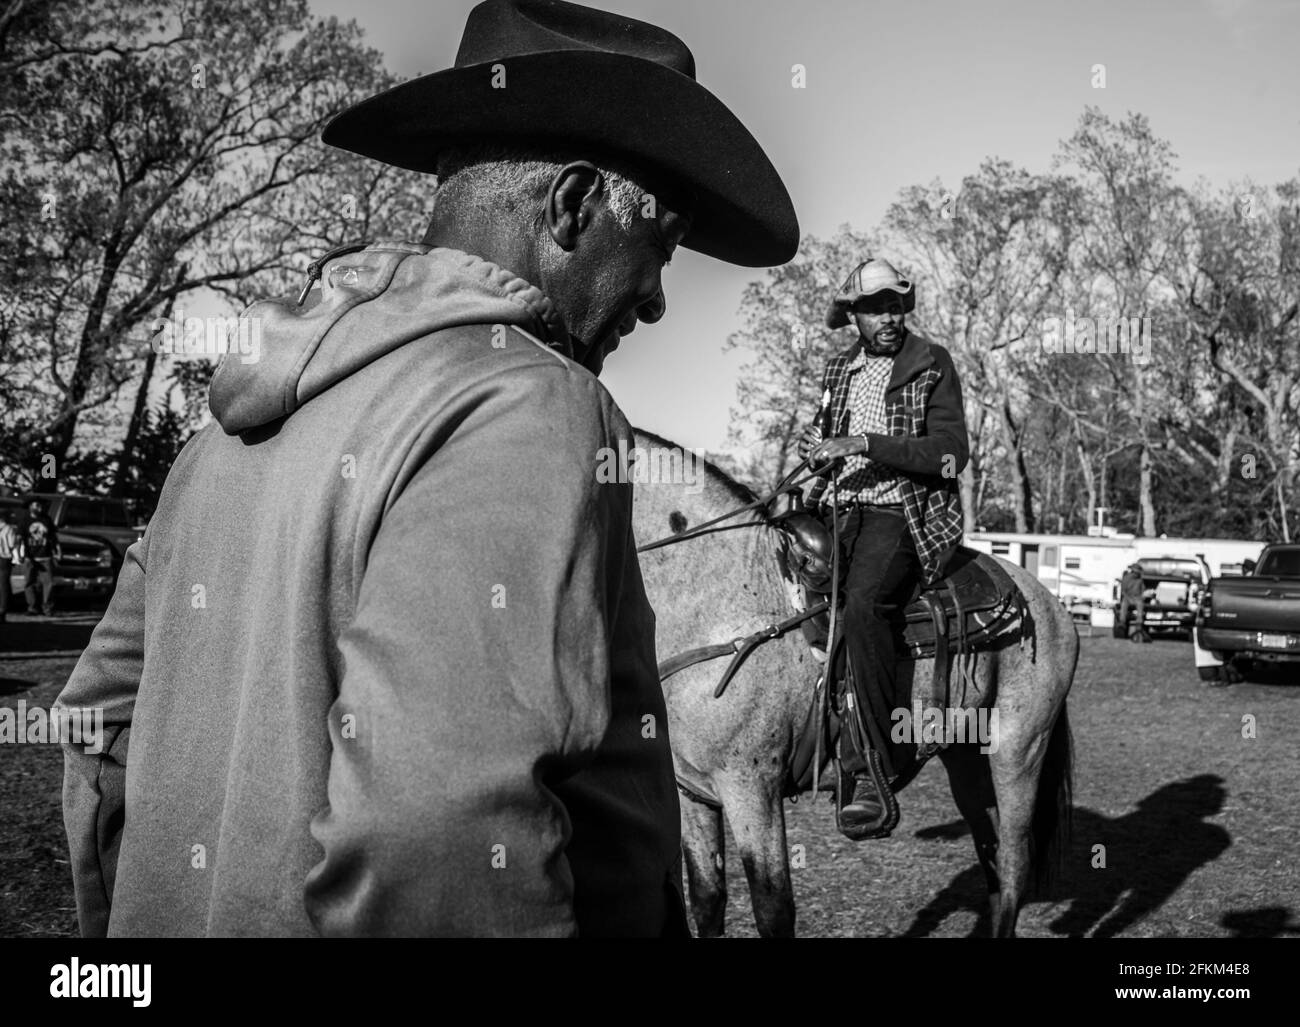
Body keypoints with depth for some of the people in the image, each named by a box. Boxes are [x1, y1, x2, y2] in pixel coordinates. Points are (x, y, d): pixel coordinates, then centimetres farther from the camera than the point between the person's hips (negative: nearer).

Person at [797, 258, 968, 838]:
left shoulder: (932, 365, 0)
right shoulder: (839, 371, 17)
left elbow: (951, 453, -11)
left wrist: (865, 444, -17)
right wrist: (816, 448, 5)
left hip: (904, 516, -7)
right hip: (840, 513, 7)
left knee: (862, 605, -32)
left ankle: (874, 769, -30)